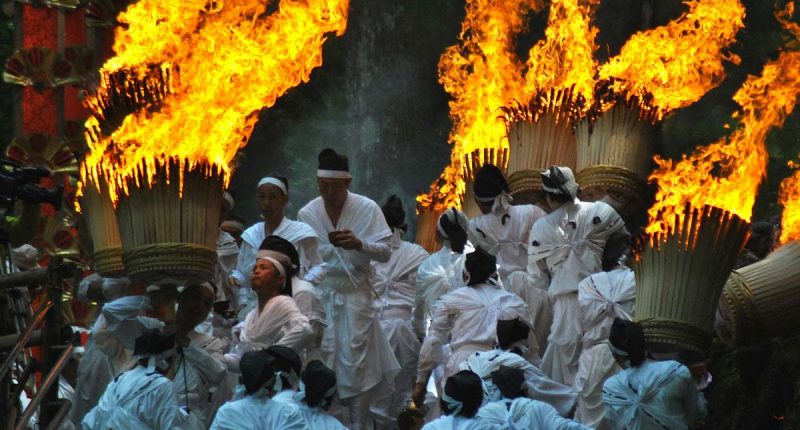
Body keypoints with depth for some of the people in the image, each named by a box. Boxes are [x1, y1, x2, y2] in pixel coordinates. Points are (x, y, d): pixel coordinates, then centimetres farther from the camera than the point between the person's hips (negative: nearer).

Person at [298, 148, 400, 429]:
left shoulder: (367, 209, -6)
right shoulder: (307, 214, 0)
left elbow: (386, 252, -6)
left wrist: (360, 244, -24)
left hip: (356, 295, -1)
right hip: (320, 295, 1)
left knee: (357, 364, -1)